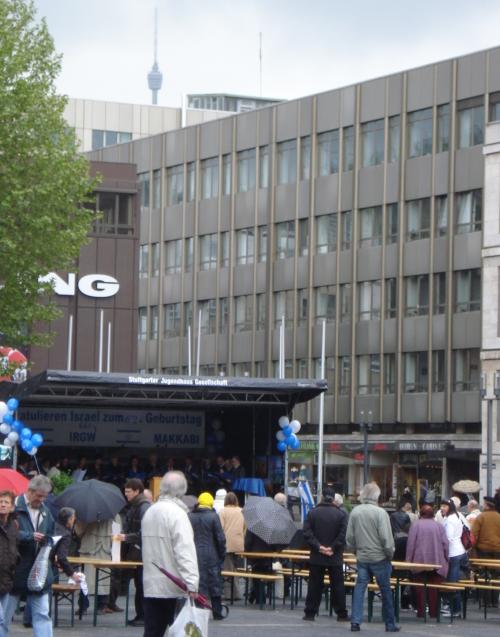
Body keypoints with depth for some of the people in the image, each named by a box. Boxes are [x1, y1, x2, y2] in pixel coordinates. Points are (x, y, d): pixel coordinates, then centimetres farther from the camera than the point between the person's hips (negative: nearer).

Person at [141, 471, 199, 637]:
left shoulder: (149, 512, 11)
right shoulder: (177, 513, -13)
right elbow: (185, 550, -21)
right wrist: (191, 584, -25)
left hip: (151, 585, 6)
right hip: (174, 587, -6)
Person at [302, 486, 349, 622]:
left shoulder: (312, 513, -1)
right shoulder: (341, 514, -5)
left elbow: (307, 533, -7)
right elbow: (343, 535, -13)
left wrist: (318, 547, -8)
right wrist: (333, 548, -9)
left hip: (316, 556, 1)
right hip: (335, 557, -1)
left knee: (315, 585, 6)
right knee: (337, 585, 6)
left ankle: (310, 613, 7)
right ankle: (341, 614, 9)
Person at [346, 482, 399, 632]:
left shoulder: (355, 512, -1)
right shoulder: (380, 513, -15)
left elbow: (349, 537, 4)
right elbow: (386, 538, -16)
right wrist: (390, 554, -1)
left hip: (362, 558, 4)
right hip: (379, 557, -3)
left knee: (359, 588, 7)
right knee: (386, 591, 7)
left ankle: (355, 621, -1)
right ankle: (390, 624, 13)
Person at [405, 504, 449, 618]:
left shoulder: (416, 525, -2)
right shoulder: (439, 526, 5)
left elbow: (411, 543, -5)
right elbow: (445, 544, 4)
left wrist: (408, 559, -1)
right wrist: (446, 560, 13)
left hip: (419, 561, -2)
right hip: (437, 562, 2)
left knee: (420, 588, 3)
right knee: (434, 588, 4)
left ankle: (421, 612, 1)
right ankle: (433, 612, 3)